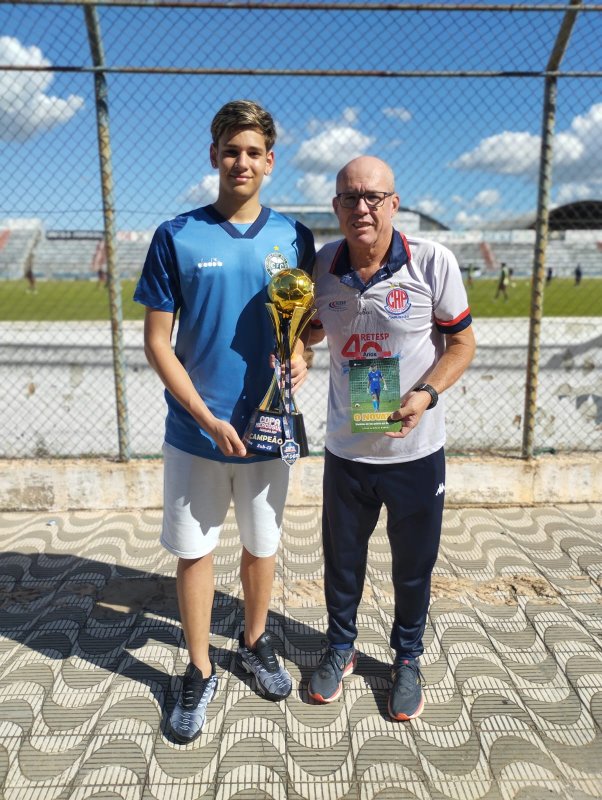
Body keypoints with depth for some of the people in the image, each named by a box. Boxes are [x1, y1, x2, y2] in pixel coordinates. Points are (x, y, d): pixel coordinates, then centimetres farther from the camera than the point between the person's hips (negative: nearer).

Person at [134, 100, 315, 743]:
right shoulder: (176, 237, -5)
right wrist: (207, 417, -13)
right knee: (194, 550, 10)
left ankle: (255, 643, 42)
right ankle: (199, 672, 31)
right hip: (195, 428, -1)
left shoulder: (293, 238, 2)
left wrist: (303, 356, -12)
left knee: (262, 544, 16)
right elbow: (157, 341, -5)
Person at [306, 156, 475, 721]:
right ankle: (340, 647, 47)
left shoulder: (433, 263, -13)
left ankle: (407, 658, 44)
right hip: (345, 448, 2)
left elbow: (462, 342, -5)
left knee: (414, 565, 17)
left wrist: (426, 394, -21)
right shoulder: (321, 267, -5)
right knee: (342, 558, 20)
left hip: (415, 451, -2)